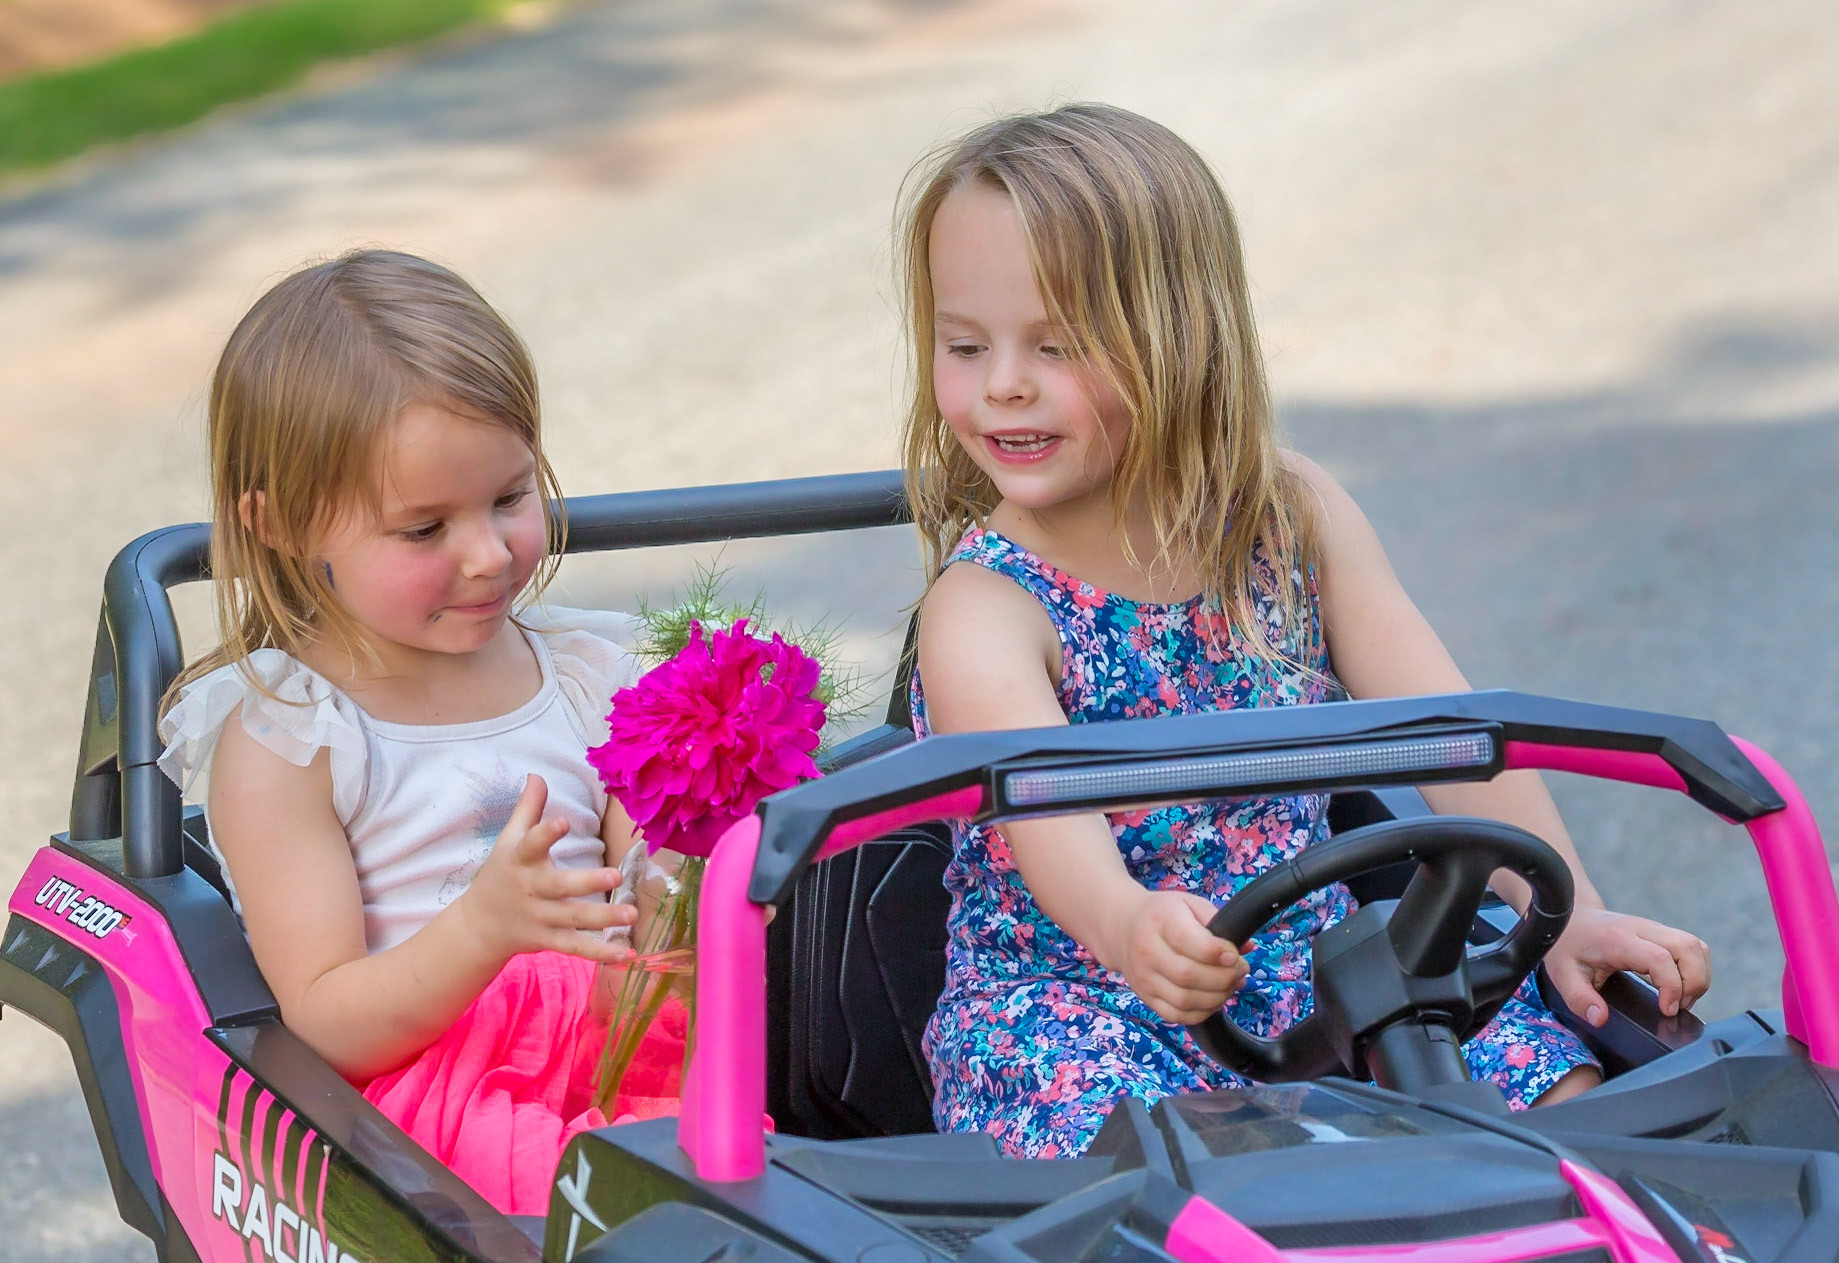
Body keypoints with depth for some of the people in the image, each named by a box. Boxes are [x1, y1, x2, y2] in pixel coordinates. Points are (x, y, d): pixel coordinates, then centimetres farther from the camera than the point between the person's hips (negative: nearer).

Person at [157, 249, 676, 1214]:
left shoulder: (587, 675, 13)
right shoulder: (278, 738, -2)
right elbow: (327, 1025, -7)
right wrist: (485, 927, -25)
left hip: (616, 1034, 4)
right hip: (414, 1073, -4)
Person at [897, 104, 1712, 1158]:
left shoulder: (1294, 514, 1)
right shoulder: (985, 609, -14)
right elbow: (1046, 812, -34)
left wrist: (1566, 913, -18)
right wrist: (1133, 928, -56)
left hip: (1310, 963, 4)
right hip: (1066, 992, -4)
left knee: (1569, 1073, -15)